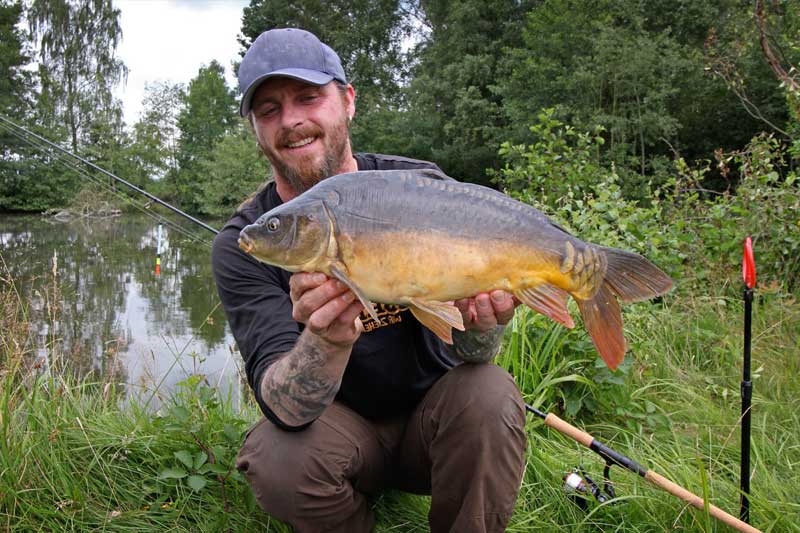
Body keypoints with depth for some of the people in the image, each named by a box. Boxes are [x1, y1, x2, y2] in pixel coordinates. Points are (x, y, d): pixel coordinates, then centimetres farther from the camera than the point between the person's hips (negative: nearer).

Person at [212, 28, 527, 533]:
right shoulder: (243, 245, -14)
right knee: (277, 460, -31)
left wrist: (481, 325, -37)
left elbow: (465, 352, -13)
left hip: (431, 417, 1)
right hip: (336, 427, 0)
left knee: (489, 394, -29)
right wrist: (327, 341, -46)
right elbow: (287, 409, -24)